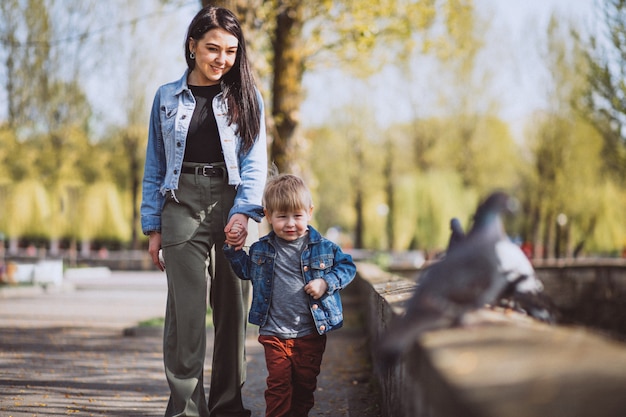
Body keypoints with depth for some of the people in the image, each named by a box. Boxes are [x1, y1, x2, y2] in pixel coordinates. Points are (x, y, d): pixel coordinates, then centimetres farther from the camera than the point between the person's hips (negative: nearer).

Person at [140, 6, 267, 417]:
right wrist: (153, 226, 5)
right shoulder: (167, 98, 10)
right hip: (182, 204, 0)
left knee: (232, 307, 5)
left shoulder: (246, 98, 8)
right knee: (186, 310, -7)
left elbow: (255, 162, 0)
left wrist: (244, 212, -16)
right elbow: (155, 166, 12)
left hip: (232, 204, 1)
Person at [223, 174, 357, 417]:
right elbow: (247, 271, 19)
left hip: (311, 333, 0)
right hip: (274, 334, 0)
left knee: (305, 383, 13)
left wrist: (327, 283, -12)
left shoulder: (323, 248, -5)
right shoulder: (261, 249, 2)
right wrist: (234, 248, 4)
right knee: (278, 384, -2)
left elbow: (347, 266, 3)